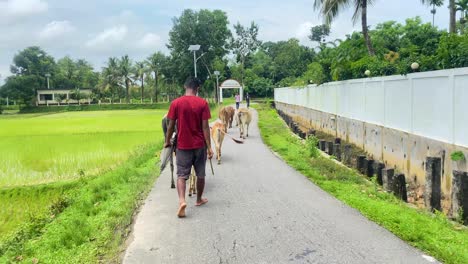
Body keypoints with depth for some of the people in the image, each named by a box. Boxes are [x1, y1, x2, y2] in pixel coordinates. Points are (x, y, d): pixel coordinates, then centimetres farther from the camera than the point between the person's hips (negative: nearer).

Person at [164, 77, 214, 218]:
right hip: (199, 145, 1)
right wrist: (209, 147, -5)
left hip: (183, 145, 0)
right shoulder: (202, 103, -7)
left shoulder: (176, 103, -5)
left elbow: (171, 125, -2)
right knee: (200, 174, 16)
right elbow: (205, 126, -9)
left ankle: (182, 200, -16)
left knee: (182, 175, 3)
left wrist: (167, 141, 13)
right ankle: (199, 199, 30)